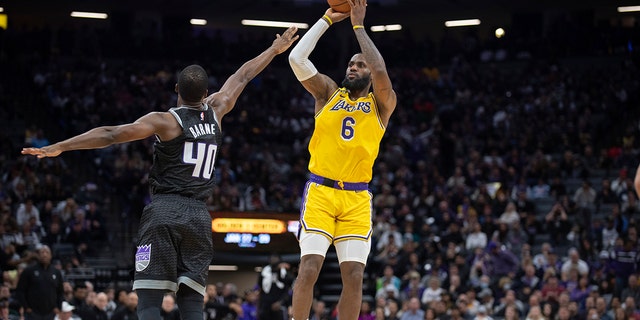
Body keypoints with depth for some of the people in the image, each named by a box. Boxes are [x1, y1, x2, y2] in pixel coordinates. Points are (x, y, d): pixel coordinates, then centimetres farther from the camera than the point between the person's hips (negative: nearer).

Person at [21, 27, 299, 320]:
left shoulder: (165, 121, -3)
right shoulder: (215, 113, 11)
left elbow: (111, 134, -12)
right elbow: (241, 78, 28)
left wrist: (58, 148, -12)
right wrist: (274, 50, 41)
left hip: (164, 211, -4)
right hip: (199, 215, 5)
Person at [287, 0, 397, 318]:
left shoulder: (382, 104, 8)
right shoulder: (328, 92, 11)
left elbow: (381, 72, -13)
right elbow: (296, 58, -2)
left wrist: (359, 26, -7)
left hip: (357, 198, 1)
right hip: (320, 191, -1)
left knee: (354, 276, -2)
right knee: (308, 268, -12)